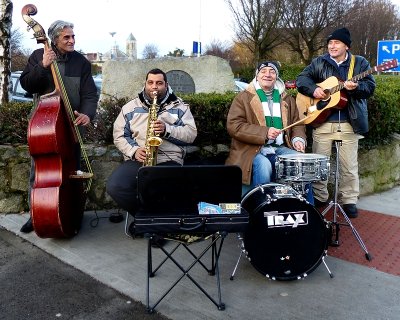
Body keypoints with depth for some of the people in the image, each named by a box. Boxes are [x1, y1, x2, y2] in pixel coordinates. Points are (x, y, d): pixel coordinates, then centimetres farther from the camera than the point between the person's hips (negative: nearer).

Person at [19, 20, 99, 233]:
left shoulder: (81, 62, 1)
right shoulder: (38, 56, 3)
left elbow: (90, 93, -5)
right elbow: (26, 84, -7)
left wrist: (87, 114, -24)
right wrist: (43, 66, -21)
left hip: (71, 123, 0)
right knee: (38, 169, 3)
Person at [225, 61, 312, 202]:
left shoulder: (287, 99, 19)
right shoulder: (243, 97, 3)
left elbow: (297, 124, 19)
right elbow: (233, 125, -8)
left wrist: (298, 139, -4)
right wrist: (264, 132, -17)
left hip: (281, 148, 4)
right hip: (253, 149, -4)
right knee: (263, 166, -34)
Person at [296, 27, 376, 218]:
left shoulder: (360, 63, 6)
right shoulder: (318, 63, 8)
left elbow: (370, 87, -2)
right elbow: (301, 79, 4)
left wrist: (356, 87, -23)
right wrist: (313, 89, -14)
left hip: (350, 122, -1)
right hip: (322, 121, 1)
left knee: (349, 165, 4)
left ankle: (348, 200, 17)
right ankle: (319, 197, 22)